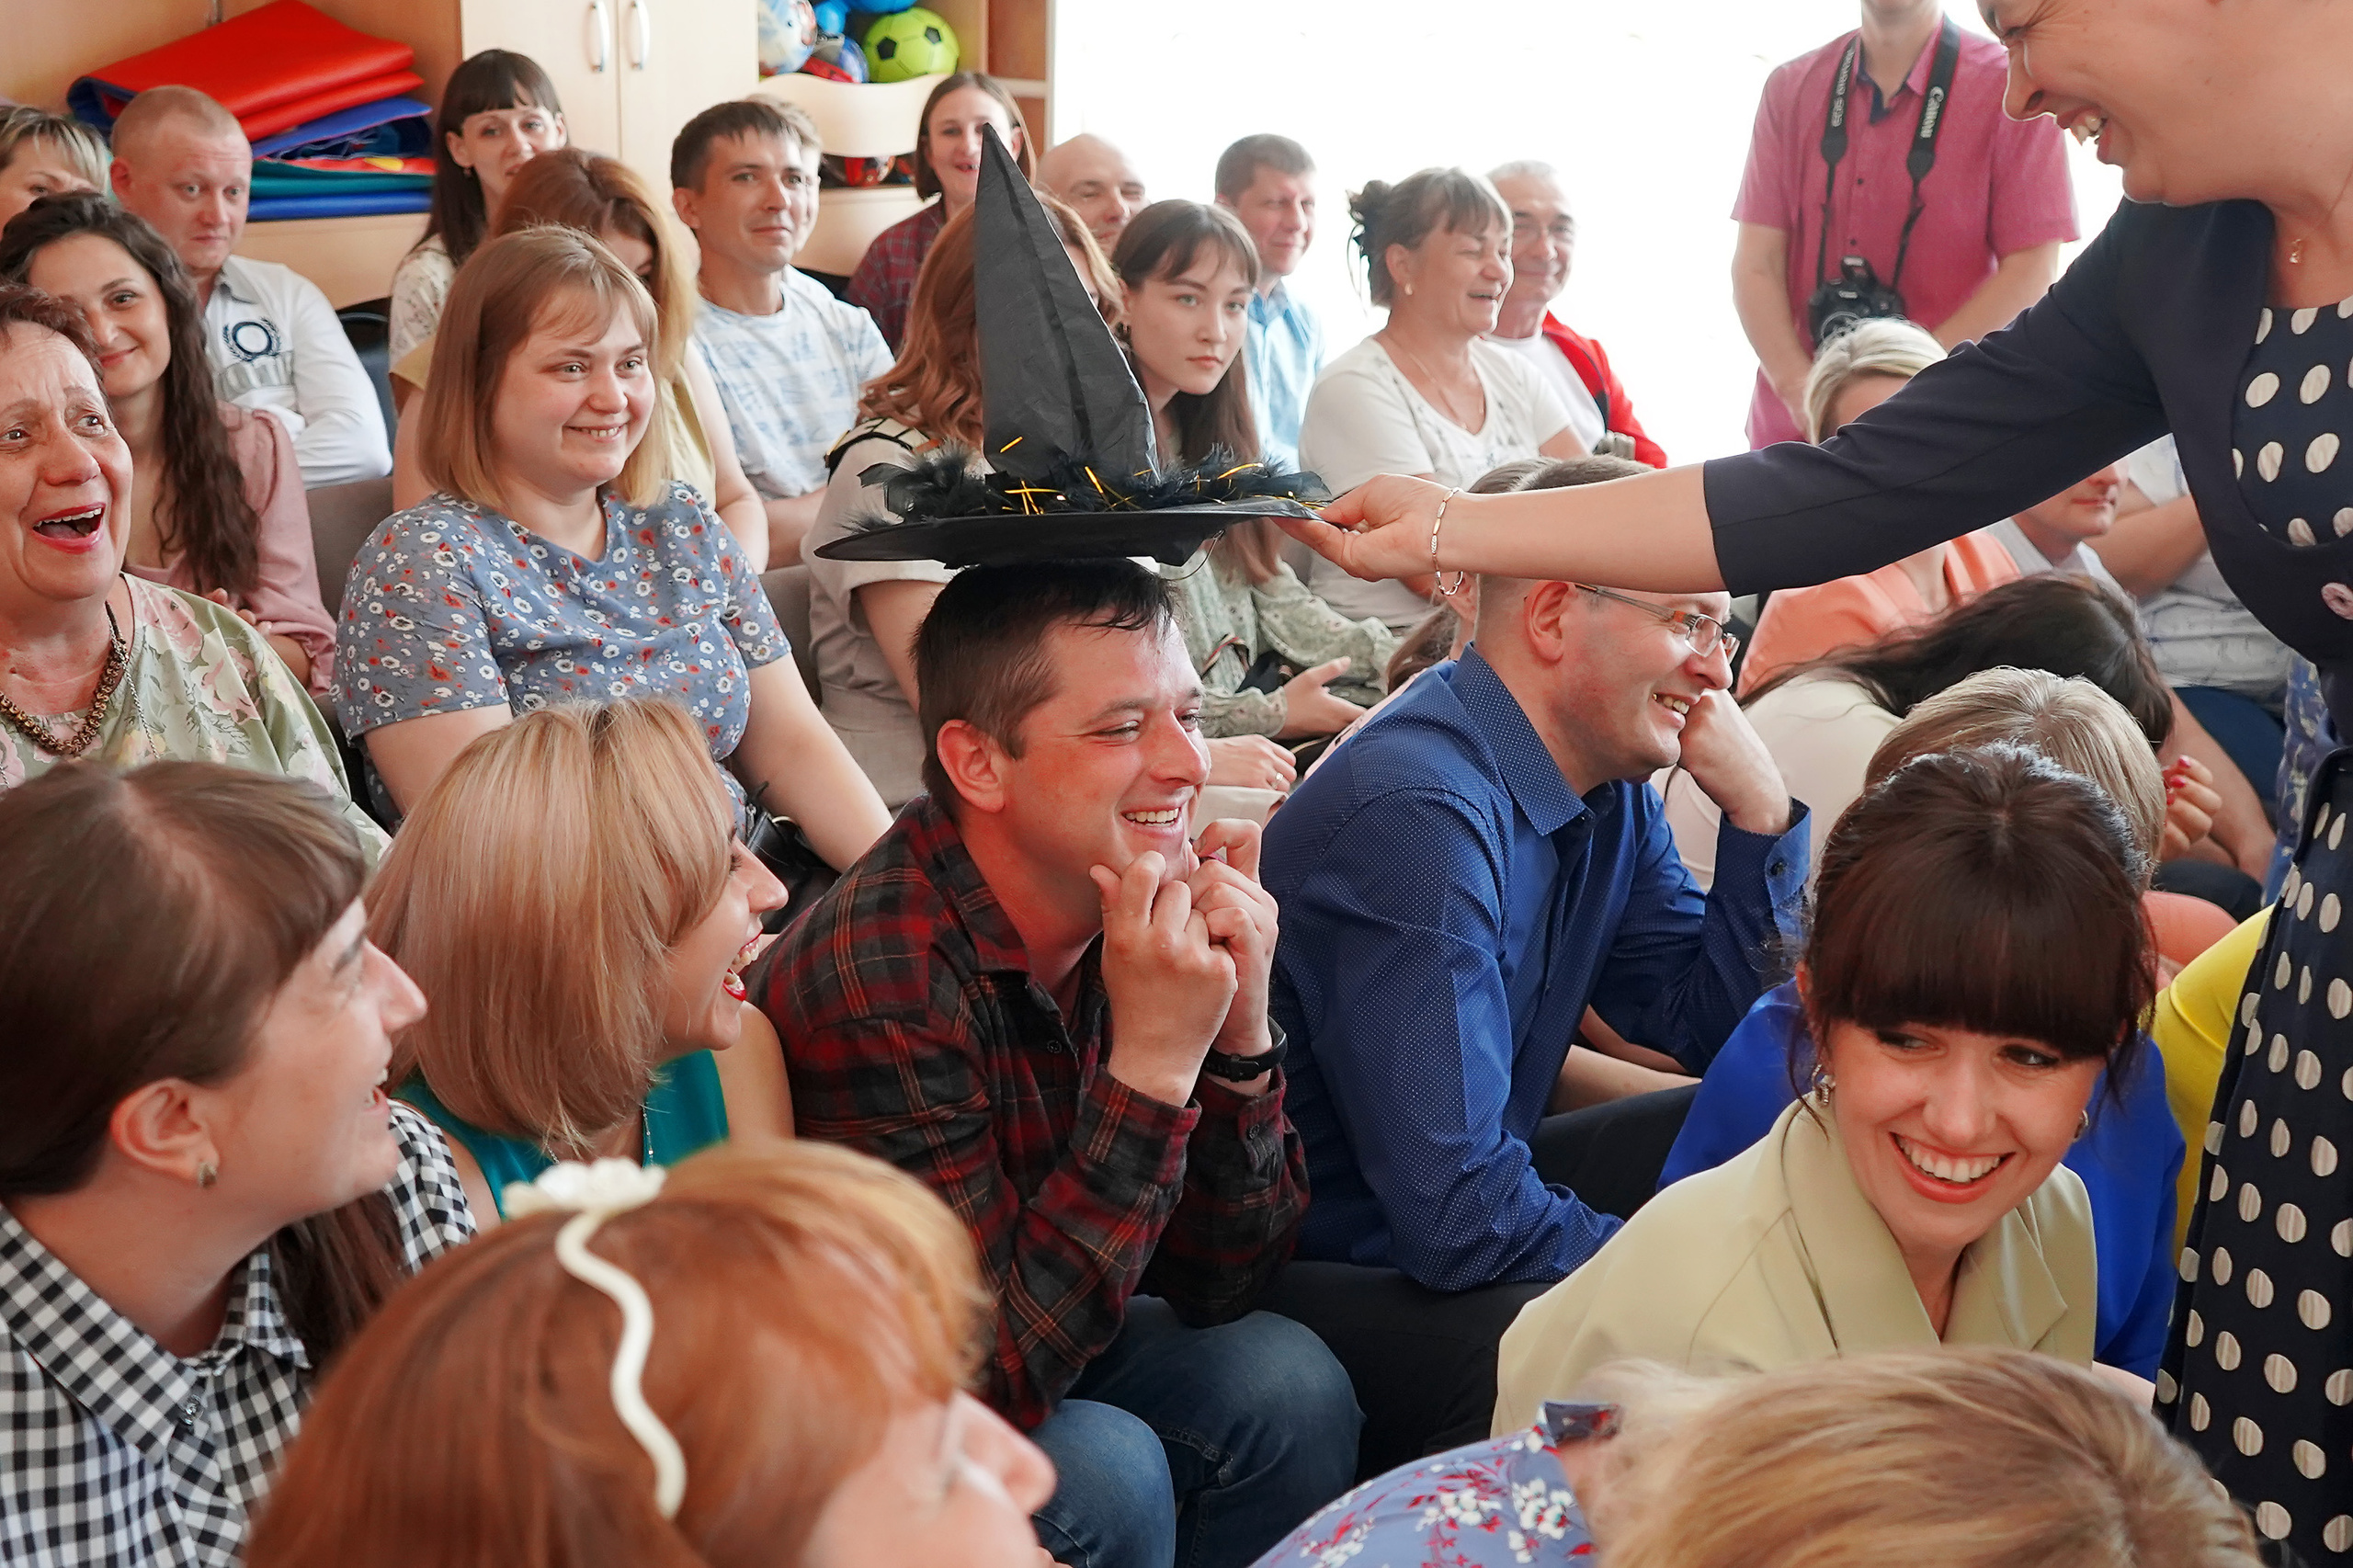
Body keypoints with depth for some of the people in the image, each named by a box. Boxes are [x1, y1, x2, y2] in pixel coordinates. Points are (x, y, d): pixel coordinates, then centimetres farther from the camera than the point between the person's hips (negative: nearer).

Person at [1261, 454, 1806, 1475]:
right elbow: (1457, 1217, -30)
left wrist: (1761, 816, -3)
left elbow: (1713, 1034, 11)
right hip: (1313, 1270, -10)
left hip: (1450, 1219, 10)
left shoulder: (1608, 787, 4)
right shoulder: (1421, 816, -26)